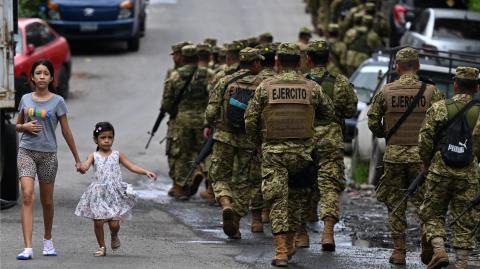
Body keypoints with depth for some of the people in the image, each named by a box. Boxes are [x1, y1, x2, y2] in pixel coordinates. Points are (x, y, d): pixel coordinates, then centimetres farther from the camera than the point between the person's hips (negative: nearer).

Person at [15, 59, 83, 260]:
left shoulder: (57, 101, -1)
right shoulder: (26, 99, 6)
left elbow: (66, 131, 4)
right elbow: (17, 126, 18)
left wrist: (77, 159, 5)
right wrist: (25, 126, -7)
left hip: (48, 154, 0)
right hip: (26, 152, 0)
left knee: (47, 201, 10)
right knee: (27, 196, -16)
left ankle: (48, 240, 36)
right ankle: (28, 248, -22)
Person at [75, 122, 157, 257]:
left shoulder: (117, 155, 6)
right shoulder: (94, 156, 3)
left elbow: (132, 166, 3)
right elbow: (86, 164, -16)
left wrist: (146, 172, -11)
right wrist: (83, 167, -42)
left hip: (115, 193, 0)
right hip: (98, 194, 0)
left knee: (114, 223, -5)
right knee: (98, 221, -2)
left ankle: (114, 236, 29)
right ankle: (102, 247, 17)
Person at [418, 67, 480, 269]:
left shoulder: (439, 108, -4)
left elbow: (425, 140, -6)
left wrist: (426, 163, 9)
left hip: (439, 171, -1)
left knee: (433, 214, 11)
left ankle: (438, 250, -9)